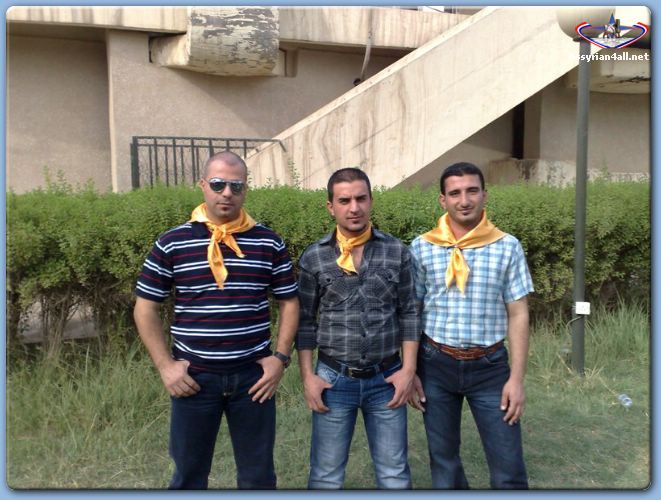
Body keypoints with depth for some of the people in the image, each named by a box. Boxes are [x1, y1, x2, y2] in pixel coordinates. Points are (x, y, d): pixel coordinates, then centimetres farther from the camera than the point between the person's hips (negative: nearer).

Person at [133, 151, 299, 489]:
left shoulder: (269, 243, 1)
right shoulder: (172, 243, -2)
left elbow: (289, 302, 7)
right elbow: (145, 308, 3)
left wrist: (281, 357, -2)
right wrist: (165, 365, -3)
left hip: (253, 375, 1)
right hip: (193, 376, 0)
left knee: (258, 475, 14)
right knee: (189, 475, 15)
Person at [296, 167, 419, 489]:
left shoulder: (396, 252, -1)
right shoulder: (313, 257, -3)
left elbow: (408, 314, 3)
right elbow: (305, 321, 1)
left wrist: (408, 369, -3)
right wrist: (307, 377, -3)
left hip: (386, 378, 1)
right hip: (334, 378, 0)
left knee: (395, 475, 13)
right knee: (326, 476, 12)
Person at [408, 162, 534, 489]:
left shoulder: (507, 247, -2)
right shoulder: (422, 247, -2)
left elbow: (518, 315, -1)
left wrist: (517, 378, -4)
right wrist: (409, 372, 1)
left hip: (490, 365, 0)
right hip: (436, 364, 1)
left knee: (509, 467, 5)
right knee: (443, 458, 16)